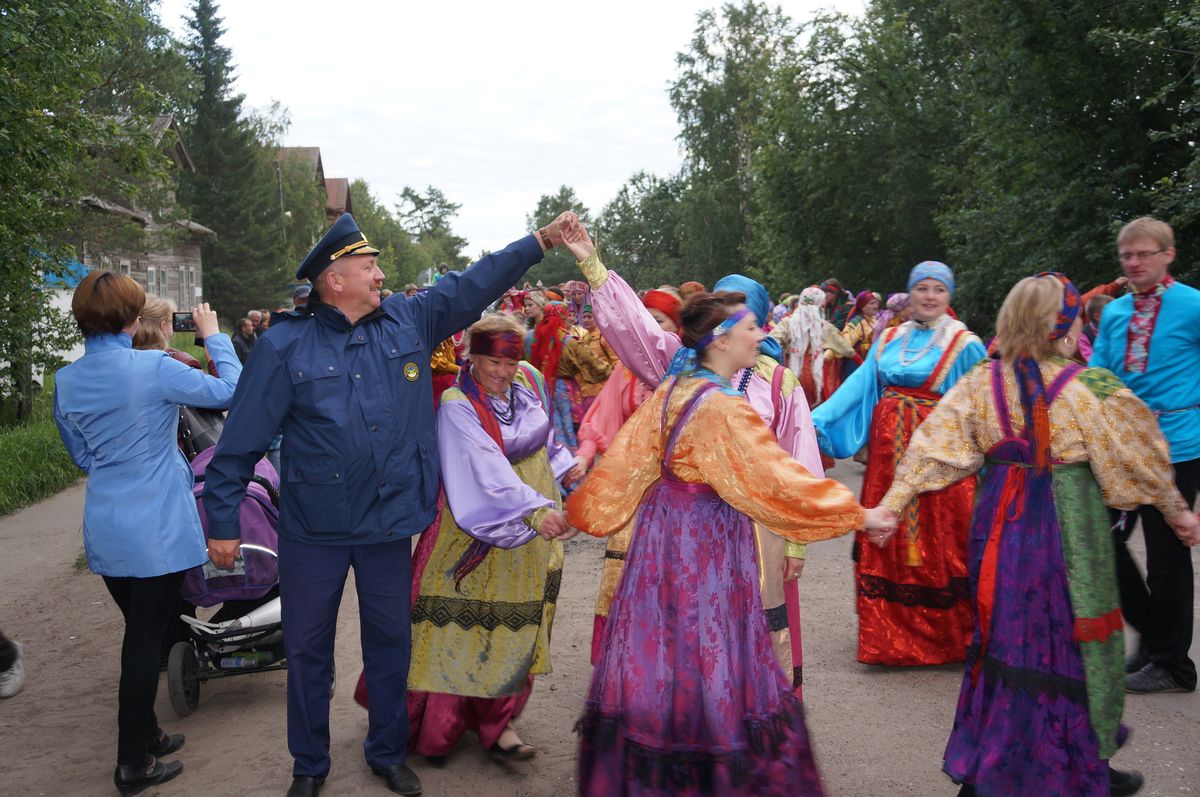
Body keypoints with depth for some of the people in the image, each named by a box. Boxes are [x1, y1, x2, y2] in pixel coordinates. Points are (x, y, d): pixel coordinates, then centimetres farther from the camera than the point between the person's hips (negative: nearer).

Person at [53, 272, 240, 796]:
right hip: (156, 530, -6)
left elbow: (81, 457, 14)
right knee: (146, 641, 3)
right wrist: (213, 336, 1)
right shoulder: (153, 370, -18)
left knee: (139, 634, 20)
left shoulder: (65, 382, 3)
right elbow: (231, 390, -11)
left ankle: (145, 734, 33)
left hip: (104, 531, 6)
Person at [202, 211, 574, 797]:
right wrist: (222, 521, -6)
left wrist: (541, 240, 1)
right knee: (307, 649, 12)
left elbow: (474, 284, 6)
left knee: (390, 642, 16)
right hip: (313, 530, -3)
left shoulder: (409, 321, 2)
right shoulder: (285, 345, -9)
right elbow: (242, 440, -7)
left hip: (391, 524, 3)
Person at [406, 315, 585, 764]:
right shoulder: (458, 406, -16)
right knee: (464, 624, -1)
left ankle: (497, 721, 18)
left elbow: (544, 440, 23)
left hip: (528, 539, 6)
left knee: (515, 625, 8)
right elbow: (488, 470, -29)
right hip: (477, 533, -6)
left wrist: (566, 466, 4)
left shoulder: (524, 391, 6)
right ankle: (437, 725, 14)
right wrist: (534, 508, -39)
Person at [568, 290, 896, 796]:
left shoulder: (672, 390, 3)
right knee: (705, 648, 3)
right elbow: (777, 477, -20)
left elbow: (626, 460, 5)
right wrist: (858, 515, -12)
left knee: (663, 645, 17)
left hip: (664, 527, 8)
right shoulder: (724, 408, -21)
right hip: (707, 540, -8)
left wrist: (582, 508, 16)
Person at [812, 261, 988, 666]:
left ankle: (946, 635, 17)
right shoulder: (889, 340, 10)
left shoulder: (963, 344, -3)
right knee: (887, 538, 8)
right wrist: (817, 418, -11)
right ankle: (891, 633, 22)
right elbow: (859, 382, 2)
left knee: (937, 541, 1)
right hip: (888, 451, 4)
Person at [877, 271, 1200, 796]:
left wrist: (890, 505, 0)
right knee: (1068, 641, 11)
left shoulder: (981, 382, -3)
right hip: (1066, 529, -4)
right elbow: (1136, 459, -3)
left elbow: (932, 449, -5)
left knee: (1004, 636, 19)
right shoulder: (1092, 388, -13)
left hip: (997, 523, 5)